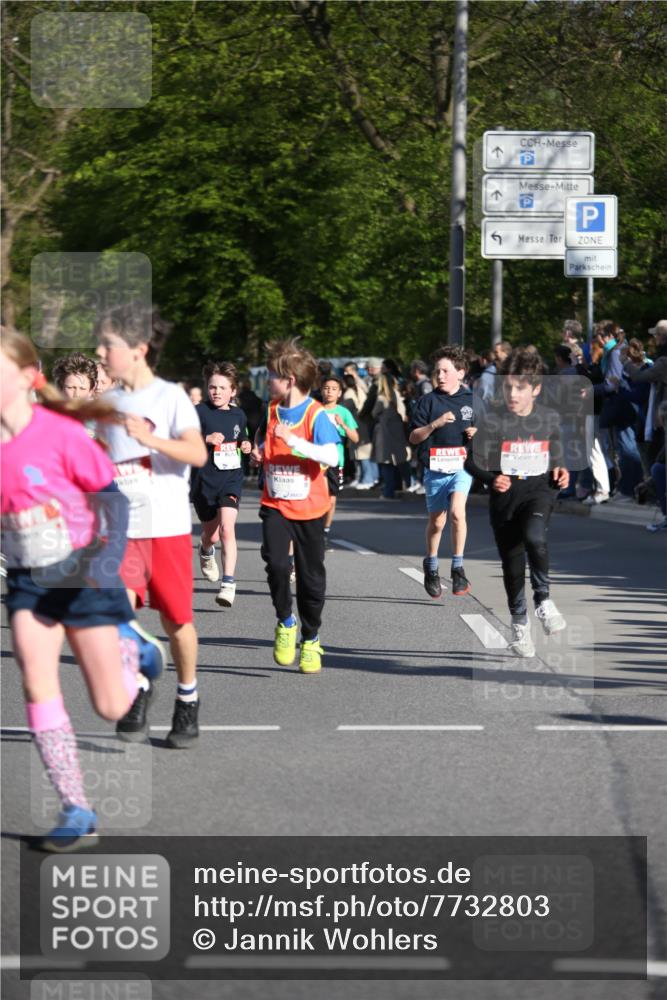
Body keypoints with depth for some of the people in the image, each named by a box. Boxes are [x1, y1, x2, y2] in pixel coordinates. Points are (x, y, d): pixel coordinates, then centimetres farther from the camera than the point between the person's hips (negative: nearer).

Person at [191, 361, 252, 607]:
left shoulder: (238, 415, 8)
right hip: (204, 480, -1)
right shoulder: (200, 412, -6)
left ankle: (229, 583, -19)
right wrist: (206, 439, -24)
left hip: (231, 478, 1)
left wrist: (246, 446, 4)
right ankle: (206, 551, 51)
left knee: (227, 528, -19)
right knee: (211, 533, 12)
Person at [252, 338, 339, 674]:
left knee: (311, 576, 6)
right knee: (276, 562, -21)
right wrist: (260, 453, 4)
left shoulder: (316, 414, -11)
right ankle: (285, 624, 0)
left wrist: (295, 442, -31)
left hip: (308, 507, -3)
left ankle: (311, 642, 21)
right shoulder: (272, 409, 7)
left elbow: (332, 457, -23)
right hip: (275, 504, 3)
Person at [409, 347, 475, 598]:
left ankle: (458, 567, -14)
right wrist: (435, 424, -17)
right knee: (436, 522, 10)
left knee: (457, 511, -23)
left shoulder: (472, 401, 5)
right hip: (435, 469, 1)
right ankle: (431, 567, 33)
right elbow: (413, 437, -2)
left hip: (462, 466, -1)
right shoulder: (428, 401, 1)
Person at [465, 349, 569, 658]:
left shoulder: (549, 418, 3)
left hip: (539, 490, 0)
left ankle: (543, 598, -11)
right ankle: (519, 623, 28)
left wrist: (559, 472, -2)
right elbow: (473, 461, -4)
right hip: (505, 494, 0)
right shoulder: (493, 419, -7)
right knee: (512, 563, 7)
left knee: (534, 536, -31)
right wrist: (492, 478, -21)